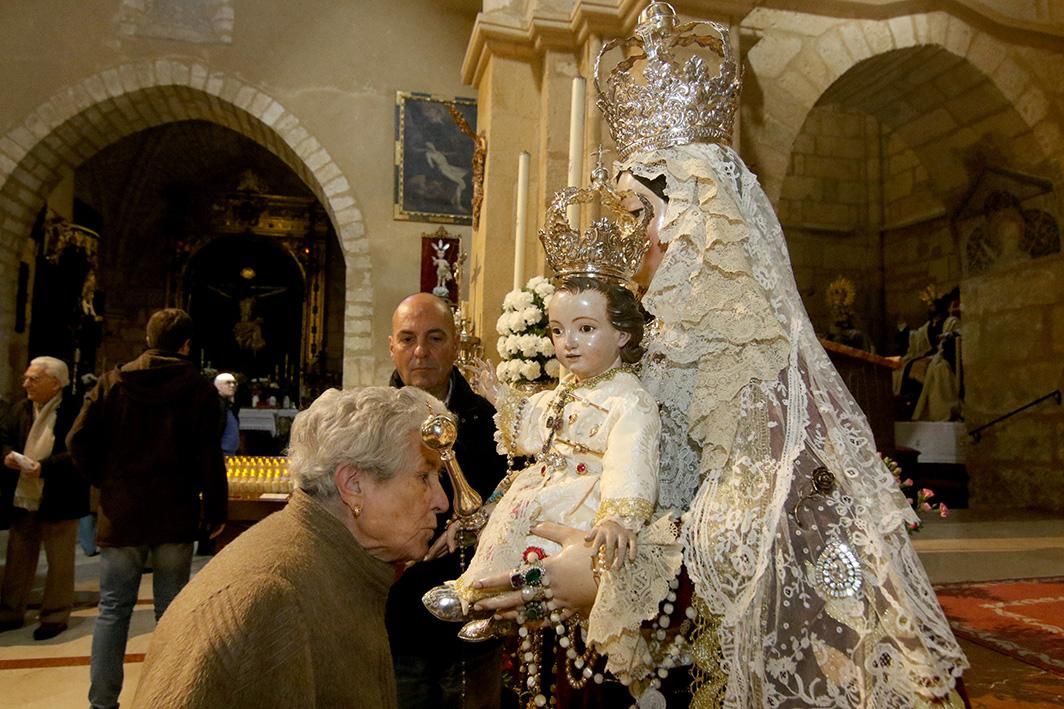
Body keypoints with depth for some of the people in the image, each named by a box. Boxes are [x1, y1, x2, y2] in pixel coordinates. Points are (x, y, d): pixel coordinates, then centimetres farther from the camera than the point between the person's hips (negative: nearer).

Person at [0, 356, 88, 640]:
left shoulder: (74, 412, -16)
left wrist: (45, 466, -27)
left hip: (58, 499, -6)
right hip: (23, 497, 7)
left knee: (59, 561, 8)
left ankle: (55, 615, 21)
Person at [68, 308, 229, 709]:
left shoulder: (113, 382, 2)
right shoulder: (198, 388, -6)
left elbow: (79, 441, -3)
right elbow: (209, 457, -9)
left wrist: (105, 481, 12)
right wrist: (215, 510, 0)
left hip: (120, 513, 2)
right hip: (176, 516, -1)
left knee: (113, 610, 11)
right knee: (171, 612, 9)